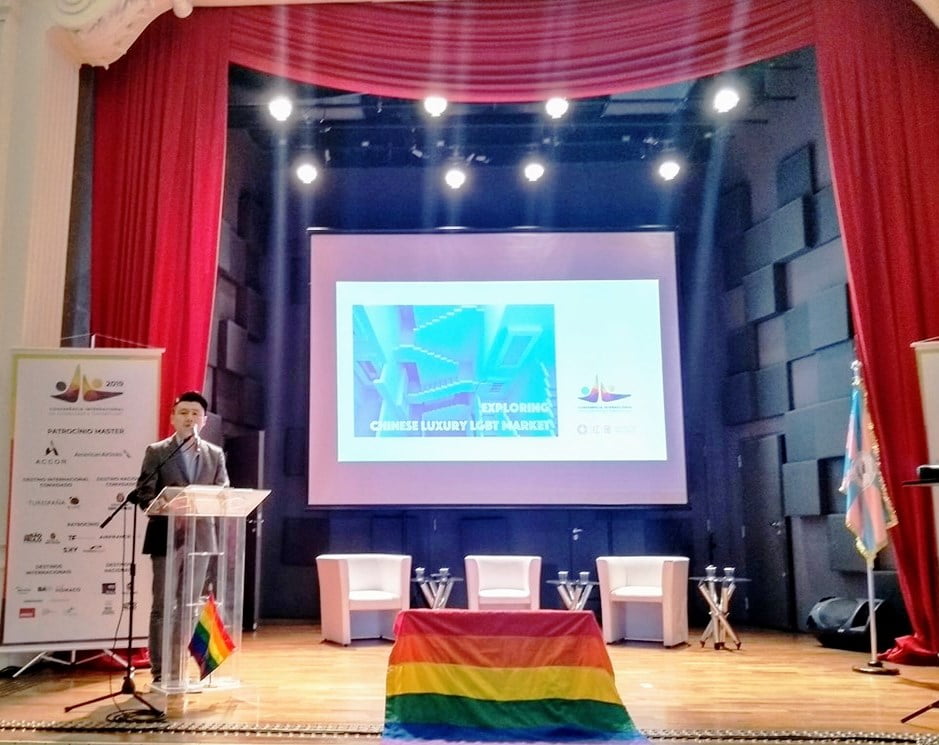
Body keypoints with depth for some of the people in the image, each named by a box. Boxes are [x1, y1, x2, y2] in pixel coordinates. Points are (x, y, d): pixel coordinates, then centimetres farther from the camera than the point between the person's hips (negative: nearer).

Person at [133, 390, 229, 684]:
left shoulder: (215, 454, 10)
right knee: (162, 605, 0)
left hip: (200, 537, 3)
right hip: (167, 536, -3)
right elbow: (144, 493, -5)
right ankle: (160, 670, 7)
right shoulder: (156, 451, 2)